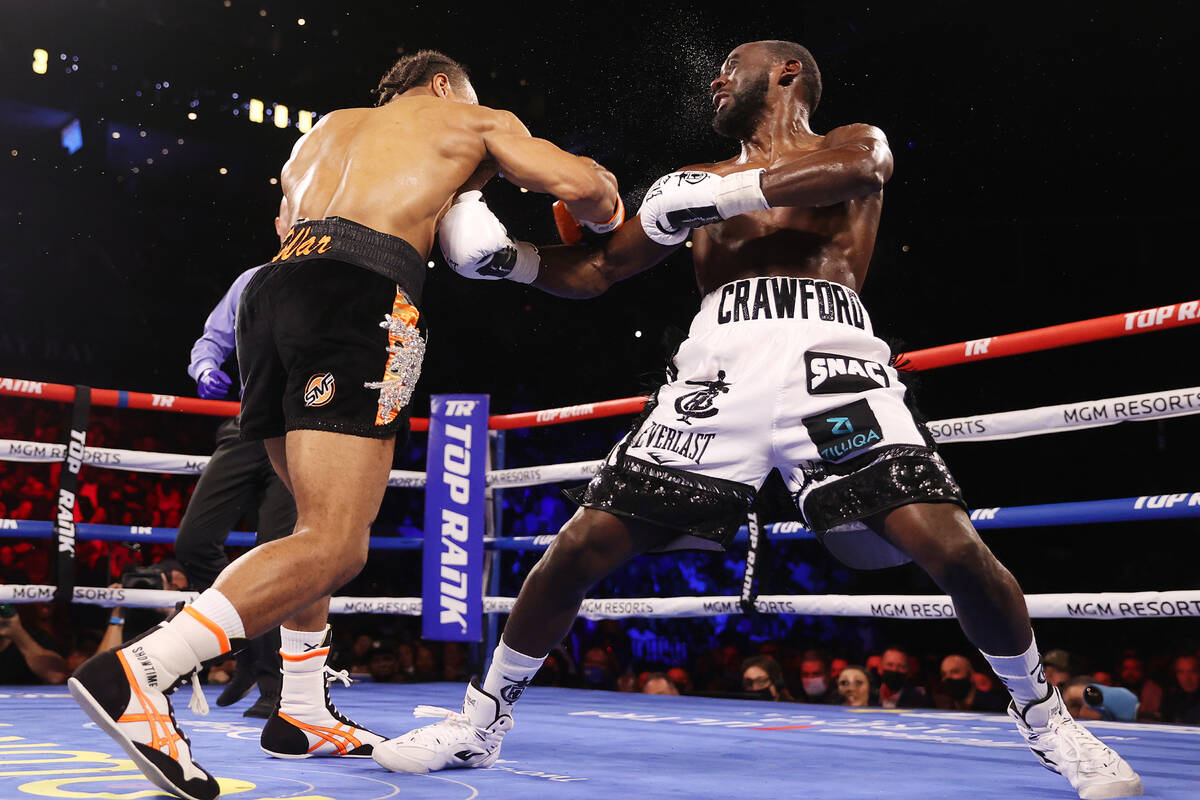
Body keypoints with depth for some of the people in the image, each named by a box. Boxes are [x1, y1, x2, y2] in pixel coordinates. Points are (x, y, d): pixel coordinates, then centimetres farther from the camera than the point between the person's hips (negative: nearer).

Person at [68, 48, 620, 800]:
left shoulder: (328, 127, 36)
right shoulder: (472, 118, 21)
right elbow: (580, 182, 11)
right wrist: (609, 210, 35)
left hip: (275, 287, 7)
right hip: (362, 296, -7)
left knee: (327, 522, 20)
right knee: (334, 547, -15)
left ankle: (305, 714, 19)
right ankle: (137, 673, -28)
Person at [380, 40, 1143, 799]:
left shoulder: (854, 140, 19)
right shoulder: (696, 182, 30)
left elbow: (858, 167, -8)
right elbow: (596, 271, 30)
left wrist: (718, 193, -9)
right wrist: (506, 254, 16)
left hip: (828, 357, -3)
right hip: (718, 367, 4)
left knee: (947, 540, -19)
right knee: (582, 545, -4)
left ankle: (1045, 718, 8)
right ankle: (483, 717, 16)